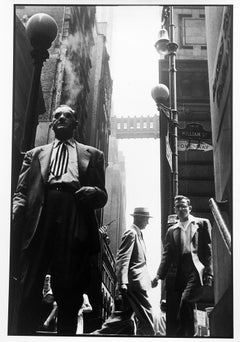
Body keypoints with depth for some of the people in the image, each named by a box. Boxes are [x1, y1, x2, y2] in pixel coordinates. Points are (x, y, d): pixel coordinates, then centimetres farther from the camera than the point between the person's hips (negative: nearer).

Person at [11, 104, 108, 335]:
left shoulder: (93, 155, 22)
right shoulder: (35, 154, 24)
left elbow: (102, 196, 15)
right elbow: (21, 191, 13)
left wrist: (93, 193, -9)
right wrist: (15, 214, -8)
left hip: (76, 227, 0)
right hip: (39, 221, 1)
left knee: (69, 293, 1)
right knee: (29, 290, -4)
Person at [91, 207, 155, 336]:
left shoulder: (138, 234, 19)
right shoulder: (131, 233, -11)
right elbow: (122, 259, -19)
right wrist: (122, 284, -24)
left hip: (134, 284, 10)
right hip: (134, 283, -10)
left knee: (122, 318, 9)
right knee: (146, 318, -2)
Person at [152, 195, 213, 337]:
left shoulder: (202, 223, 8)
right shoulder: (172, 230, 18)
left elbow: (209, 249, 2)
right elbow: (167, 254, 12)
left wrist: (209, 273, -8)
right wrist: (159, 275, -1)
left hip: (196, 270, -4)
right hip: (181, 273, 4)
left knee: (185, 301, -21)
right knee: (188, 308, 7)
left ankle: (182, 333, -12)